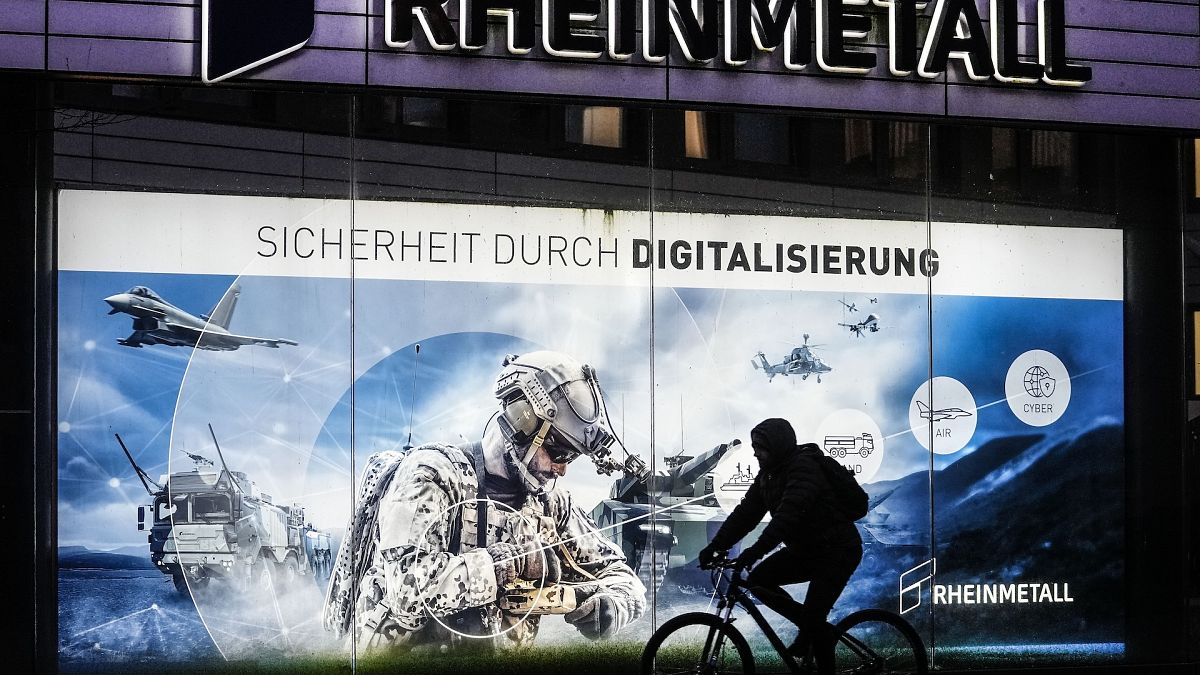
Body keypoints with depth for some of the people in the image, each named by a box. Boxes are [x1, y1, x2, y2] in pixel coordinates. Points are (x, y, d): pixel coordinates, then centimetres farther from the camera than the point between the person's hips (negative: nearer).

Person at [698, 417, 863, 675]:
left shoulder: (806, 468, -23)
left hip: (837, 550, -9)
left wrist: (757, 550, -45)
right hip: (805, 549, 9)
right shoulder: (768, 475, 4)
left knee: (813, 619, -17)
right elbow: (746, 512, 0)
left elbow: (789, 513, -36)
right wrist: (716, 546, -10)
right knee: (757, 580, -3)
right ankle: (810, 626, 9)